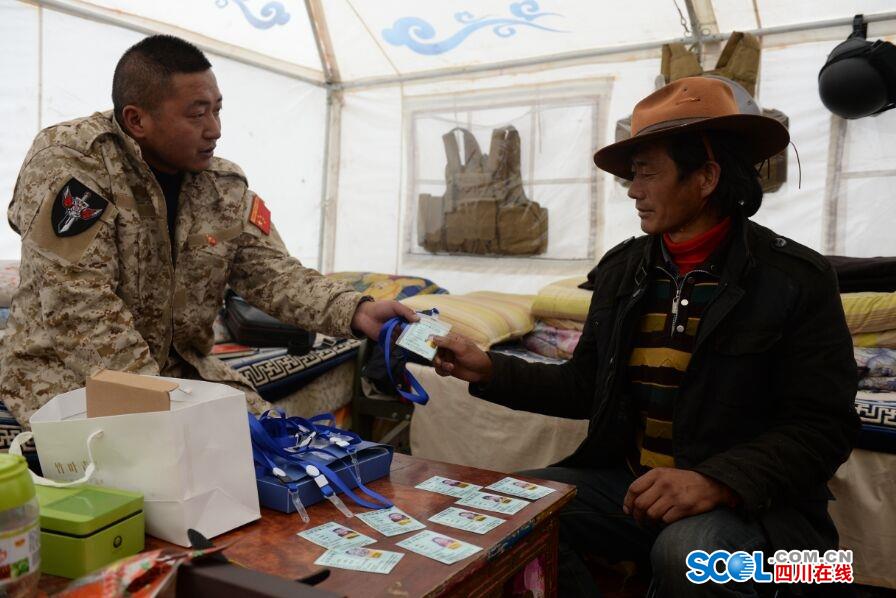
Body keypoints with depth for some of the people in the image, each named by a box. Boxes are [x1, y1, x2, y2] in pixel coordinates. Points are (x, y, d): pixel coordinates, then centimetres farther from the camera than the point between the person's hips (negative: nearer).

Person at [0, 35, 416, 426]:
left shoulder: (226, 188, 1)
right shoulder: (68, 161, -17)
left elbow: (274, 275, -3)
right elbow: (79, 306, -24)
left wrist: (355, 312, -21)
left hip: (180, 371, 6)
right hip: (68, 377, -5)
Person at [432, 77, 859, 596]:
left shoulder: (796, 279, -9)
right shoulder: (620, 270, 5)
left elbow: (823, 427, -12)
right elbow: (587, 388, 10)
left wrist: (718, 482, -28)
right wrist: (490, 370, -1)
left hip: (749, 498, -4)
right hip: (629, 483, 4)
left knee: (687, 554, -35)